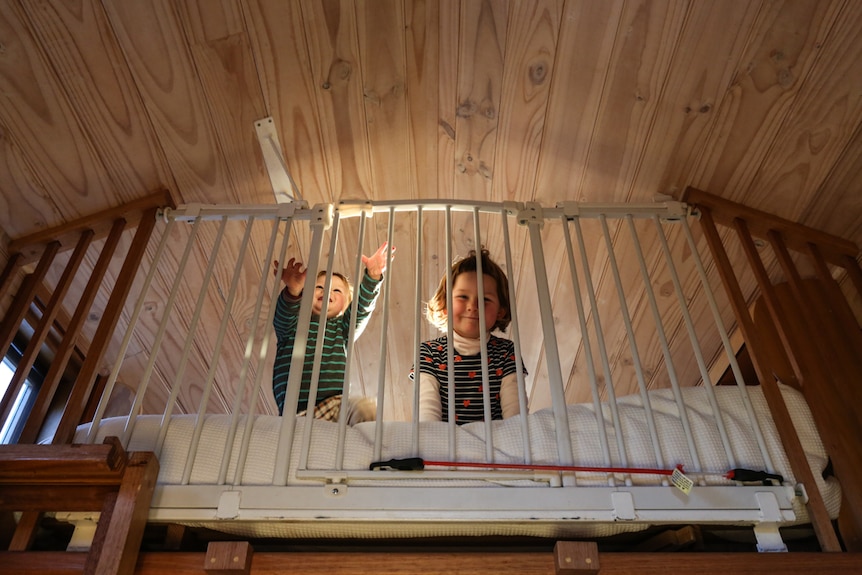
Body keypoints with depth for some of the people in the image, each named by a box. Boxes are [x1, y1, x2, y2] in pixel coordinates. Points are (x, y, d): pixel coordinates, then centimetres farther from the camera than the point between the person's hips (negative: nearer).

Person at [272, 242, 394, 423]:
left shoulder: (342, 328, 18)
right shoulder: (292, 324, 14)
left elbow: (361, 307, 0)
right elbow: (284, 314, -9)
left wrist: (373, 276, -20)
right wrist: (293, 291, -33)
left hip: (335, 406, 1)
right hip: (294, 412, -1)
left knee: (365, 408, -30)